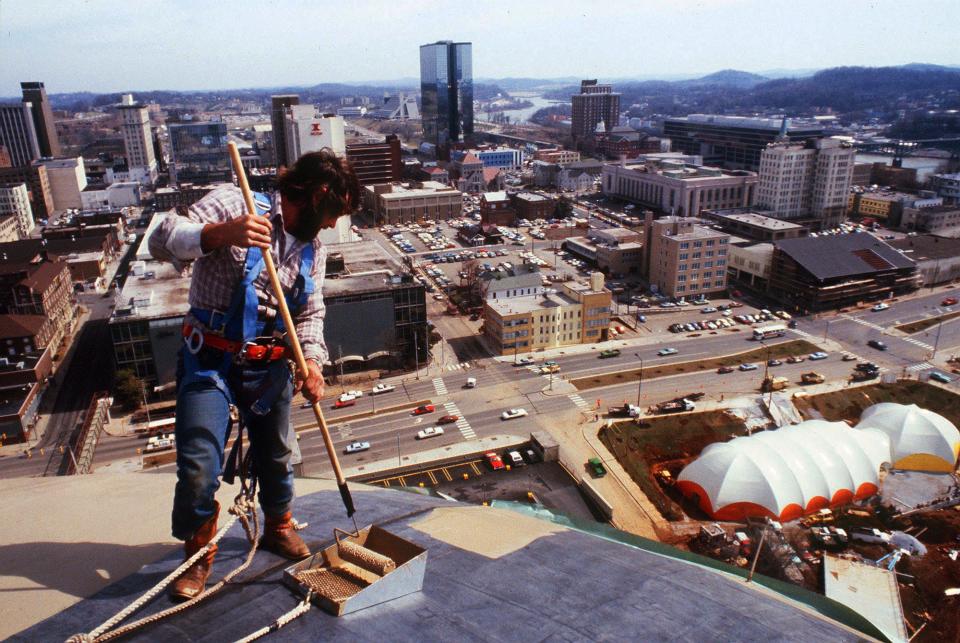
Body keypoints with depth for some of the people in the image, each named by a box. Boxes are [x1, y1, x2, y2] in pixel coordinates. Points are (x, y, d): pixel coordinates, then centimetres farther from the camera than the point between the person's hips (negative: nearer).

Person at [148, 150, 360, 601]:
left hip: (270, 365, 5)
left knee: (276, 454, 17)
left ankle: (278, 527, 44)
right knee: (199, 467, -5)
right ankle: (198, 552, 23)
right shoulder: (233, 204, -14)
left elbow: (310, 313, 6)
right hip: (210, 361, -5)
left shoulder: (313, 247, 5)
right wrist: (219, 233, -39)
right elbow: (162, 241, -21)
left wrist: (311, 360, -11)